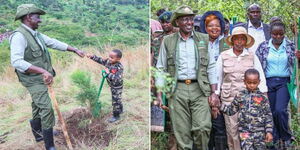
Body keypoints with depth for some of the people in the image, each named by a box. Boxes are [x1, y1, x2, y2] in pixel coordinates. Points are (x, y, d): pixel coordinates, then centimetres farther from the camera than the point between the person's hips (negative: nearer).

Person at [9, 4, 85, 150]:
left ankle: (38, 134, 39)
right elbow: (16, 62, -32)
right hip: (33, 80, -9)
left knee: (38, 106, 21)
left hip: (40, 78, 9)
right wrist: (43, 71, -37)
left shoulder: (36, 34, 5)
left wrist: (75, 50, 13)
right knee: (46, 109, -13)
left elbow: (55, 43, 13)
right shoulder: (19, 36, -23)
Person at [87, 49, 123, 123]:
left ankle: (116, 116, 22)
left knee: (115, 101, 5)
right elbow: (100, 60, -1)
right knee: (117, 100, 27)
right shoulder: (108, 61, -10)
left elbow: (117, 79, -39)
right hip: (112, 86, 8)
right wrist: (92, 56, -15)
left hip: (117, 87, -8)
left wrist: (108, 73, -36)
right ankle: (120, 110, 48)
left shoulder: (119, 67, -32)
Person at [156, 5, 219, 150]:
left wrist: (214, 92, 1)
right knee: (182, 132, 1)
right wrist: (159, 93, 2)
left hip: (199, 89, 0)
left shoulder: (204, 39, 10)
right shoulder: (168, 41, 8)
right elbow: (161, 68, 9)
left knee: (203, 128, -13)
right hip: (177, 90, 0)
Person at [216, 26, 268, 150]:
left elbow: (260, 76, 8)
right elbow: (217, 77, 9)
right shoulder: (223, 56, 4)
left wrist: (263, 95, 1)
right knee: (232, 128, 1)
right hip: (229, 98, 0)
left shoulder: (252, 56, 5)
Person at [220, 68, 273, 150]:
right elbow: (231, 110, 13)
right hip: (245, 132, 0)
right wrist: (220, 106, 1)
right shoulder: (240, 96, 5)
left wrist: (269, 131, -4)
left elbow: (268, 115, 1)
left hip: (259, 132, 0)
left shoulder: (263, 98, 0)